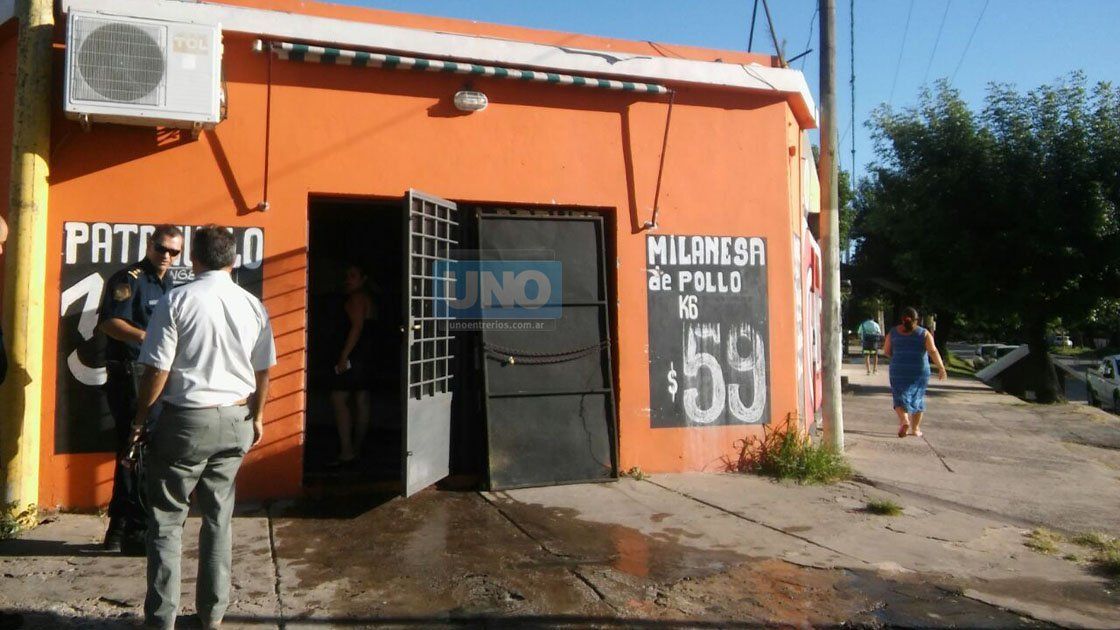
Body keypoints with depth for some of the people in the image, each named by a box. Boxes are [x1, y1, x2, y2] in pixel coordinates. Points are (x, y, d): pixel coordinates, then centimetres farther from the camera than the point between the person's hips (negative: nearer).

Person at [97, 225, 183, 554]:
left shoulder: (167, 283, 16)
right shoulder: (128, 279, -10)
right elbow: (109, 322, -21)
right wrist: (145, 336, -34)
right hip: (128, 373, -9)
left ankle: (119, 528, 27)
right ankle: (136, 531, 1)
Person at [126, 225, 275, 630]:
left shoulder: (176, 301, -10)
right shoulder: (253, 306, 2)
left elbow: (157, 370, -11)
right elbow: (263, 370, 8)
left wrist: (139, 419, 2)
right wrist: (256, 418, 20)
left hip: (185, 420, -4)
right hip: (235, 420, 4)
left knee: (167, 518, 8)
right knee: (218, 517, 14)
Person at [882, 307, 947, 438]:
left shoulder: (893, 332, 2)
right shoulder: (924, 333, -1)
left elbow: (886, 351, 5)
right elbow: (933, 351, -12)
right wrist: (941, 368, -12)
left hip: (899, 371, 0)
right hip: (920, 371, 1)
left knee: (900, 398, 5)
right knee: (917, 399, 15)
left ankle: (904, 421, -20)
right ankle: (915, 428, 21)